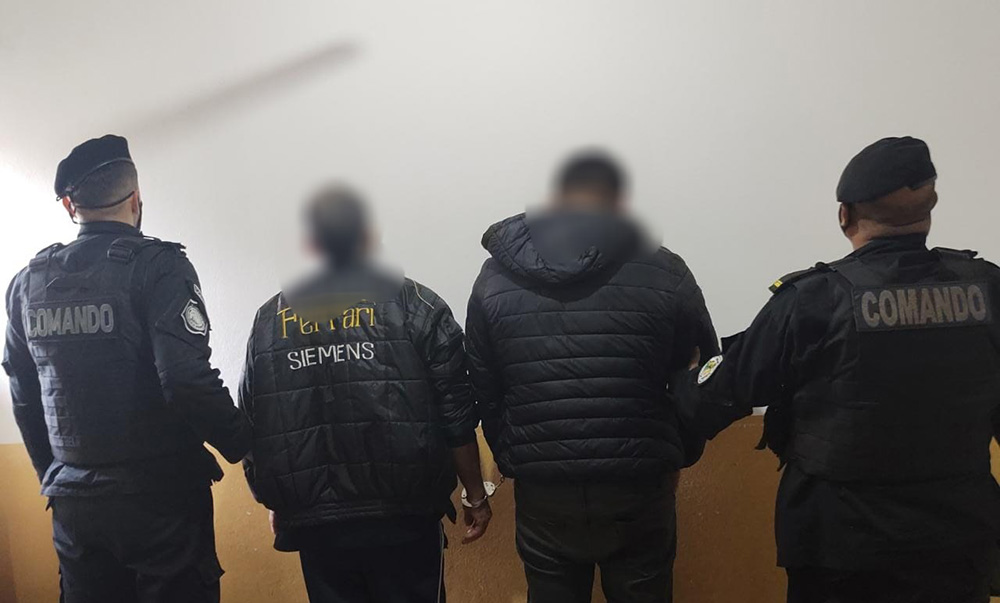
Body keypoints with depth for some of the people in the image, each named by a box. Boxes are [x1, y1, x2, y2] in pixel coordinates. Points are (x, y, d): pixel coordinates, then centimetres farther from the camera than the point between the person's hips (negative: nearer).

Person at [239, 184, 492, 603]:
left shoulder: (270, 319, 2)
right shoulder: (414, 305, -6)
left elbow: (251, 427, 5)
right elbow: (456, 416, -8)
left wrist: (278, 504, 19)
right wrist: (476, 496, 4)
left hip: (314, 522, 3)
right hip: (403, 518, -2)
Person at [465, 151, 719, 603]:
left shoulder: (496, 277, -1)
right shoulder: (665, 272, -6)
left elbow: (484, 391, 2)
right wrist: (677, 456, 16)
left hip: (542, 492, 1)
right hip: (638, 489, -1)